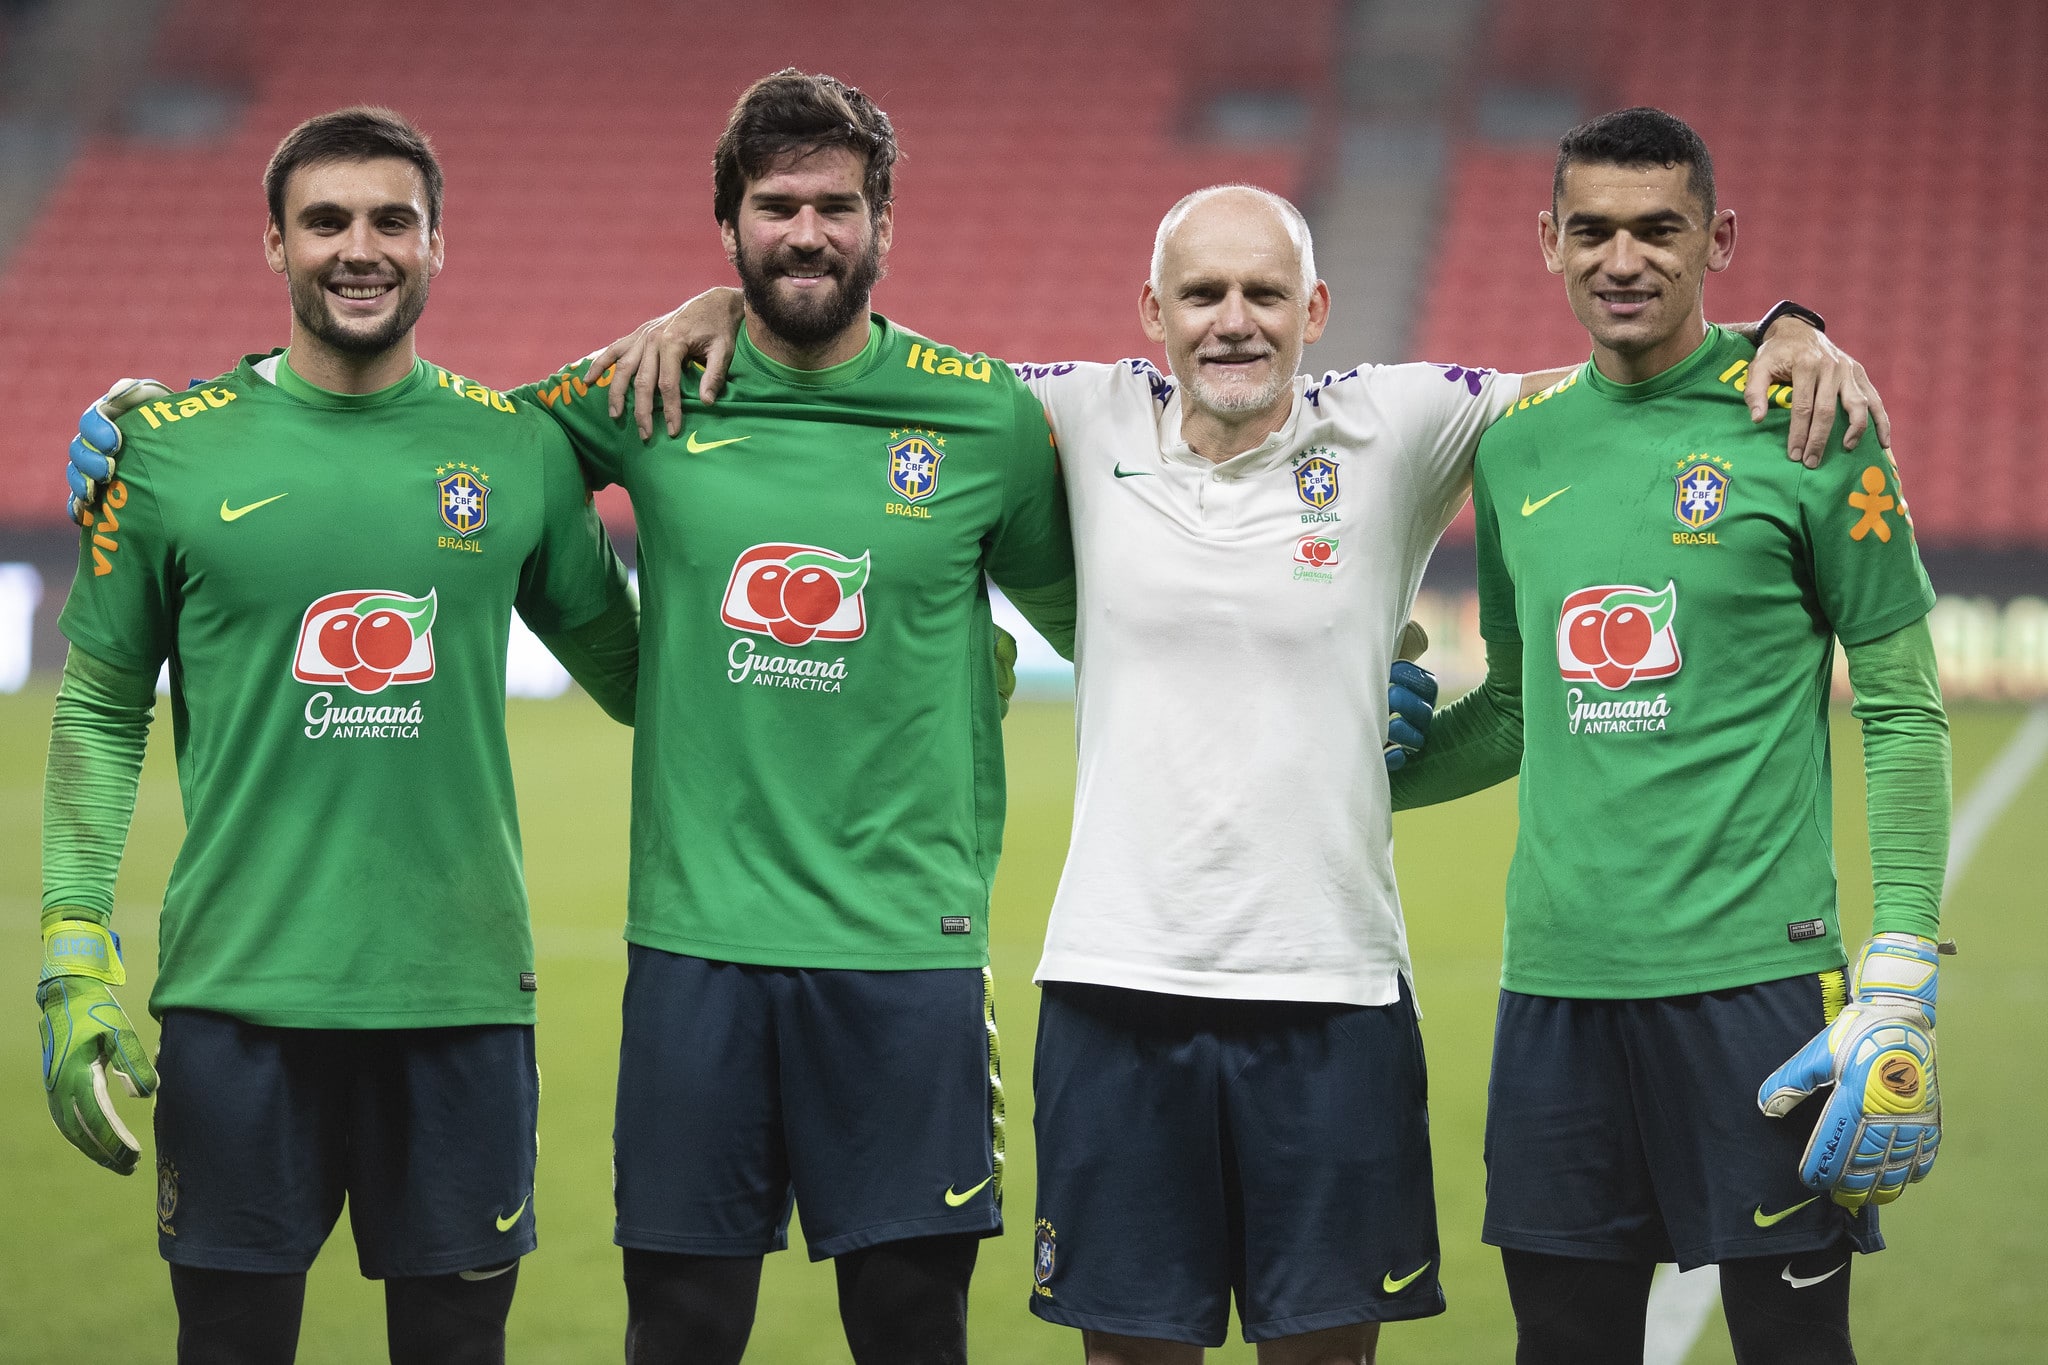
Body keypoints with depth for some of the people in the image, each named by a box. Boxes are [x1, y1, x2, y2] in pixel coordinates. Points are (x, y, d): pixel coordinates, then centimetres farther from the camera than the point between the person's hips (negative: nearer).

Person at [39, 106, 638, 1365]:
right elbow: (99, 711, 4)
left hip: (464, 991, 1)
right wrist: (74, 963, -2)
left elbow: (629, 674, 18)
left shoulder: (521, 449, 5)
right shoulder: (169, 447, 1)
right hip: (238, 990, -1)